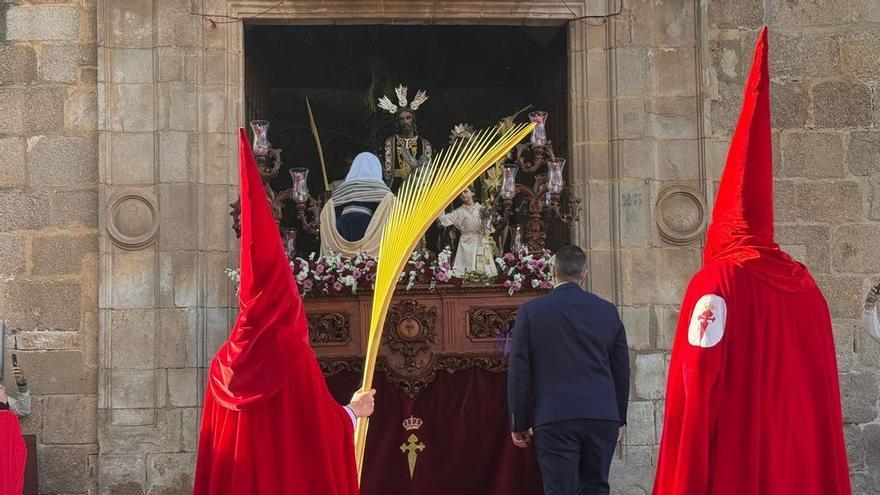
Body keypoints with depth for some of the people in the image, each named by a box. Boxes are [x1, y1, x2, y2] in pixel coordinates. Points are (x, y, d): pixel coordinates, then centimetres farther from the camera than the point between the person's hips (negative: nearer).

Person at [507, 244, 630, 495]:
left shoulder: (530, 311, -1)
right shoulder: (608, 311, 7)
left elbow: (518, 372, -1)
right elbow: (621, 370, 12)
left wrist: (518, 424, 6)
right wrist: (619, 418, 22)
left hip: (555, 420, -3)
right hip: (602, 418, 3)